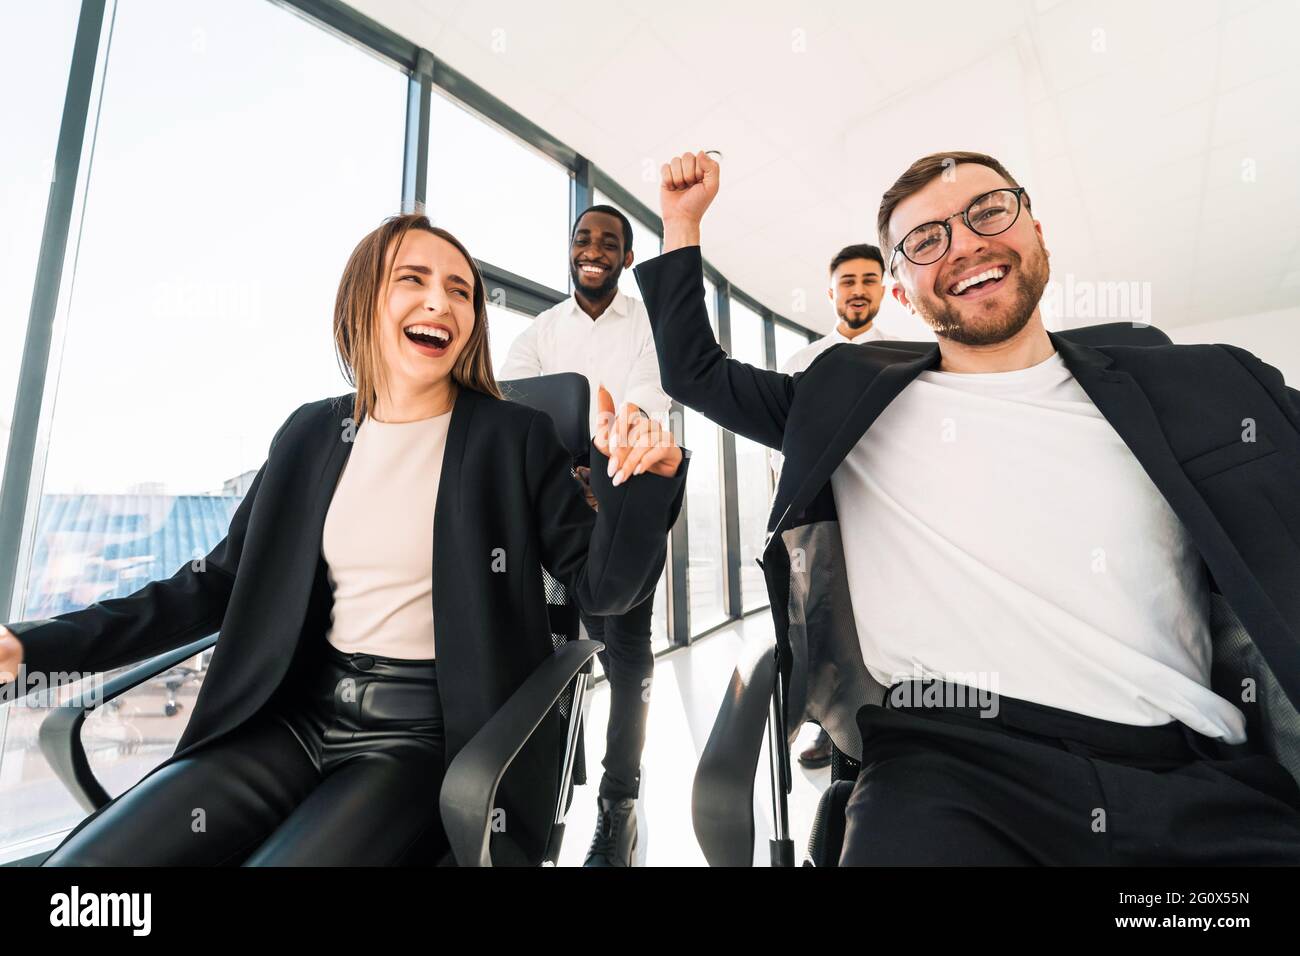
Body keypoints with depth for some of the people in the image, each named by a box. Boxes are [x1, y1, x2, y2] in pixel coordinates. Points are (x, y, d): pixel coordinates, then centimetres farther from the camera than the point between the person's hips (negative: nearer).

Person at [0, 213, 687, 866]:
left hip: (435, 734, -4)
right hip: (303, 716, 5)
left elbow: (601, 583, -9)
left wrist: (645, 480, -26)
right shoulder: (312, 433, 5)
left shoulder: (516, 438, -7)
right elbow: (220, 584, 13)